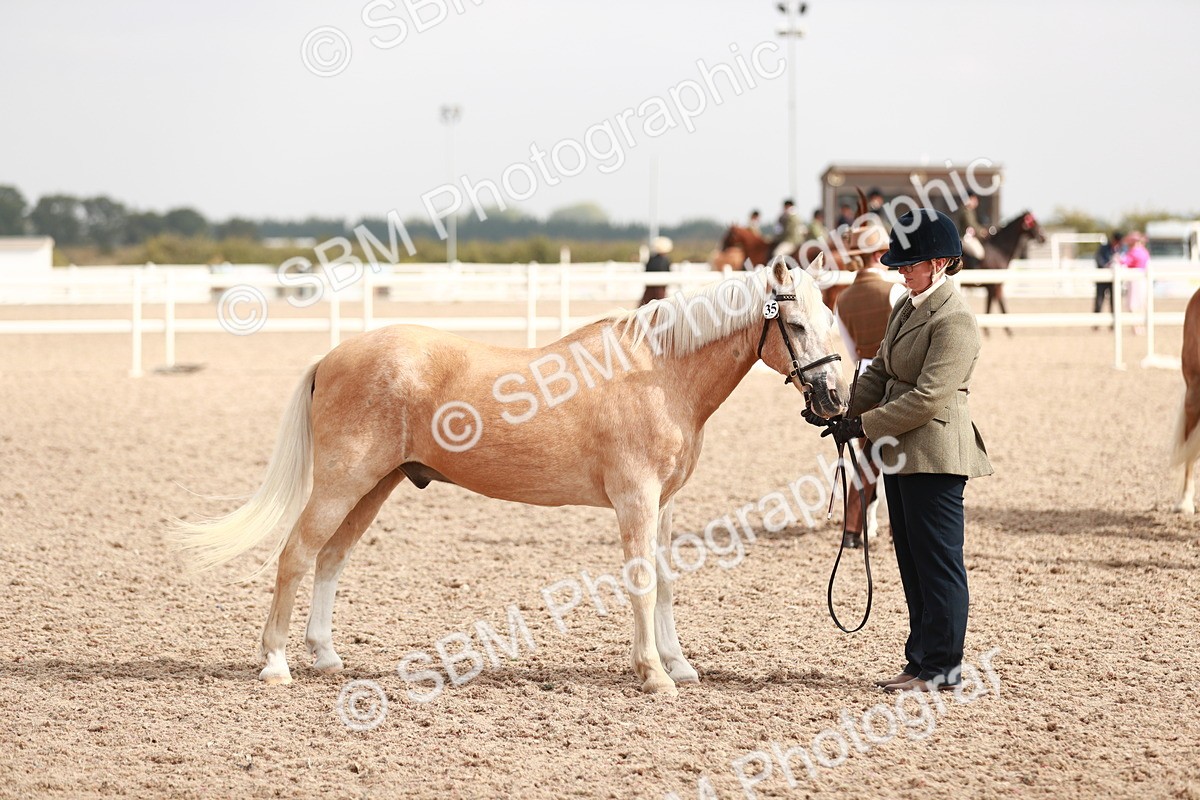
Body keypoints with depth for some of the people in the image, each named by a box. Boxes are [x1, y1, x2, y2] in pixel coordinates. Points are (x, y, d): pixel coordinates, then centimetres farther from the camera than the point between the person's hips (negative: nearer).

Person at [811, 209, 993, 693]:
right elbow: (880, 373, 18)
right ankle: (922, 658, 21)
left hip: (935, 454, -10)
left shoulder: (954, 321, -16)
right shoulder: (905, 311, 14)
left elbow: (927, 398, -21)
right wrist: (847, 412, 2)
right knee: (912, 562, 14)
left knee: (938, 562, -3)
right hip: (901, 454, 10)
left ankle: (942, 667, 3)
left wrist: (865, 426, -18)